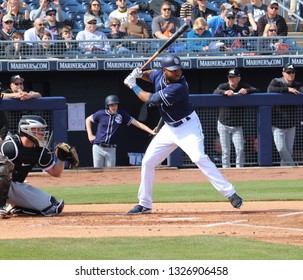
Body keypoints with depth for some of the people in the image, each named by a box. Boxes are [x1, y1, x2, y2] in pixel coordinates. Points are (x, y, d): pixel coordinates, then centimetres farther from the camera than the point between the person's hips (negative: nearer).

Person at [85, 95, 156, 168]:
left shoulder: (122, 114, -2)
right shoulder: (101, 114, -3)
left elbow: (136, 123, -6)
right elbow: (88, 120, 14)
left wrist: (150, 131, -15)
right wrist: (90, 135, 6)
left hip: (111, 149, 1)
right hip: (98, 147, -1)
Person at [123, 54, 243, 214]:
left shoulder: (178, 87, -30)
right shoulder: (159, 76, -6)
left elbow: (150, 99, -25)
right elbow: (151, 74, 22)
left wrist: (133, 86, -11)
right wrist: (140, 74, -1)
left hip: (188, 126, -8)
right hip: (169, 128, 8)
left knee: (199, 158, -27)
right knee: (147, 162, 7)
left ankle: (230, 194, -26)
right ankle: (145, 204, 21)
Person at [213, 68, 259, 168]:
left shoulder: (243, 86, -1)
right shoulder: (223, 86, -4)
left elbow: (257, 91, -13)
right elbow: (215, 92, -25)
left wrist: (247, 91, -34)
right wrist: (225, 92, -47)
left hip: (237, 126, 1)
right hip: (223, 125, 0)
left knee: (240, 149, -7)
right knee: (225, 151, 2)